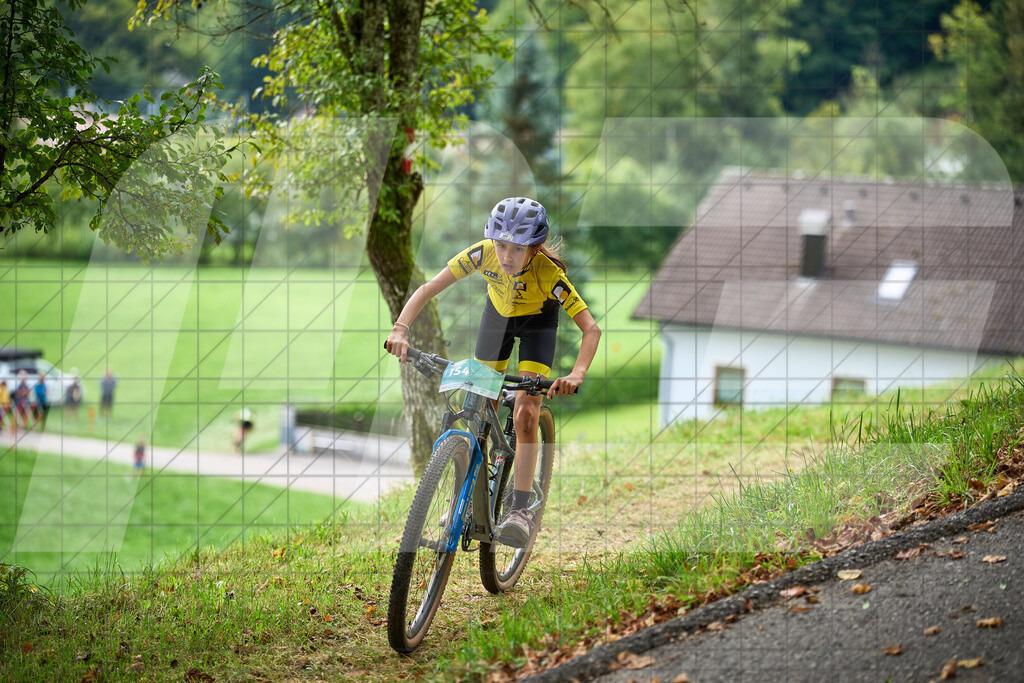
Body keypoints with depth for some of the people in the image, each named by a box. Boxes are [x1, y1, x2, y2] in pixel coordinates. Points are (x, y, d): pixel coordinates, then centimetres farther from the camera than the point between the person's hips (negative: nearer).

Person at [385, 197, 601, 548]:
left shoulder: (548, 272, -38)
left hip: (537, 321, -3)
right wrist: (400, 328, -47)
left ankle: (520, 510, -15)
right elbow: (428, 288, -31)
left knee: (525, 414, -17)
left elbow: (591, 328, -40)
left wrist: (577, 375, -56)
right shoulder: (484, 253, -33)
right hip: (498, 312, 3)